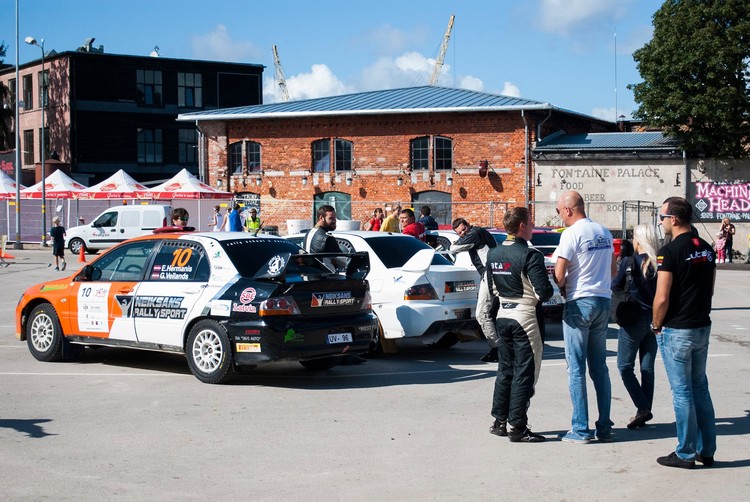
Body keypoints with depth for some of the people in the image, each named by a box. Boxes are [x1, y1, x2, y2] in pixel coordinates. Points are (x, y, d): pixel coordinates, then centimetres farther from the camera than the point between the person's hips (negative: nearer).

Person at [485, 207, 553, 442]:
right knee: (524, 372, 0)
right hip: (524, 316, -7)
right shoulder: (529, 255, -17)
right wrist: (548, 291, 2)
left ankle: (499, 421, 20)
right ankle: (517, 427, 1)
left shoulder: (493, 254, 6)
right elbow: (544, 292, -18)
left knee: (505, 369, 16)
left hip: (502, 315, 7)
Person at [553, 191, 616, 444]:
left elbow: (559, 275, -14)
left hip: (579, 303, -7)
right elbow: (613, 270, 19)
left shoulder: (571, 233, -12)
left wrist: (562, 288, 5)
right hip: (603, 301, 7)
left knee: (576, 368, -1)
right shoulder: (604, 232, 10)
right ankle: (605, 427, 12)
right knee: (599, 367, 12)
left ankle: (580, 430, -1)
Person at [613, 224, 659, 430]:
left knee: (625, 366, 4)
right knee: (647, 367, 12)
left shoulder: (629, 262, -11)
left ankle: (642, 407, -9)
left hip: (634, 319, -5)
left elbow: (615, 286, -1)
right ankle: (645, 411, 12)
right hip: (655, 320, 5)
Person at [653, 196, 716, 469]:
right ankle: (707, 450, 19)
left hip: (677, 331, -7)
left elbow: (662, 298, -19)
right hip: (702, 327, 7)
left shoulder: (670, 251, -16)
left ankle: (686, 454, 6)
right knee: (700, 388, 15)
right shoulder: (706, 249, 8)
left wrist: (656, 325, -3)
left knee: (682, 392, 0)